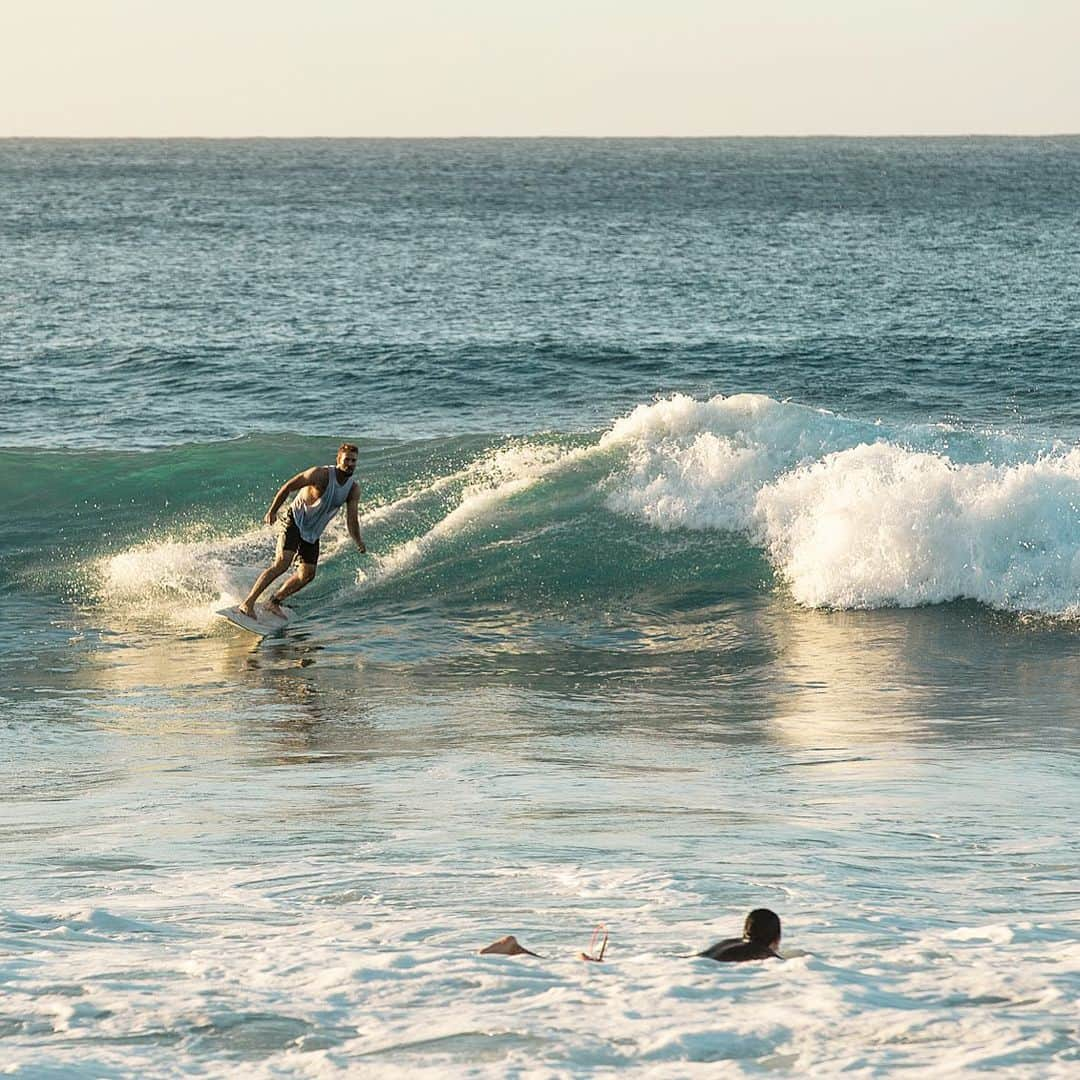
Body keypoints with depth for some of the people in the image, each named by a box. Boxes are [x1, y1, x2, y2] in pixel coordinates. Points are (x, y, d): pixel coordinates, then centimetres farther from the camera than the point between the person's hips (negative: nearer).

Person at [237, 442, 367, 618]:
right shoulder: (321, 474, -20)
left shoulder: (354, 489, -3)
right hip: (294, 522, -7)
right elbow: (288, 487, -14)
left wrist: (359, 542, -22)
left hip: (313, 533, 7)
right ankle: (247, 602, -24)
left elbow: (351, 520, -5)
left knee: (307, 574, 1)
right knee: (282, 564, -22)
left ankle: (274, 602, 17)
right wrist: (272, 511, -18)